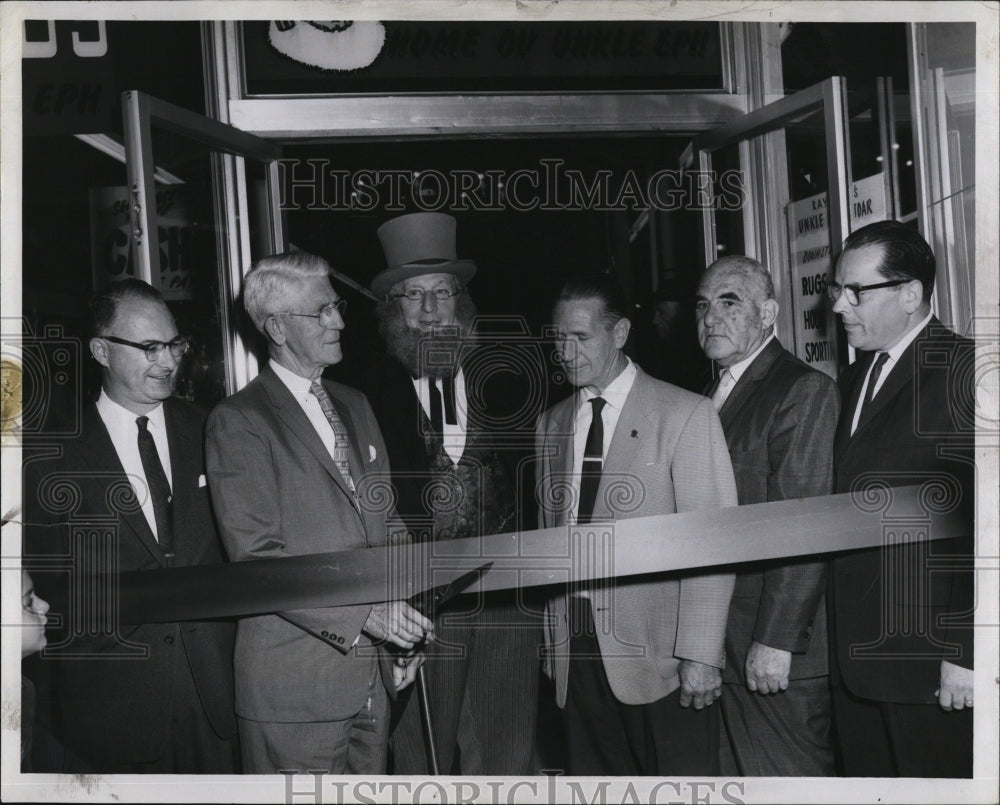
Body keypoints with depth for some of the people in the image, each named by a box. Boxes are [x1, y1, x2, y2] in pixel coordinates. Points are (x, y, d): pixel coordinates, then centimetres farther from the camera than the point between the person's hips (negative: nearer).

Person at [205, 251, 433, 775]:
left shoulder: (355, 406, 15)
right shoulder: (238, 421, -8)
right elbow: (257, 556, -16)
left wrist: (403, 635, 12)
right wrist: (364, 613, -22)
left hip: (374, 672, 6)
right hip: (294, 680, -6)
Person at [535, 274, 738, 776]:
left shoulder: (685, 415, -5)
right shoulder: (550, 424, 12)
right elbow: (550, 533, 14)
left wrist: (699, 654, -14)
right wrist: (553, 639, 10)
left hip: (659, 655, -4)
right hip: (577, 655, 4)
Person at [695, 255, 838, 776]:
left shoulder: (804, 391, -10)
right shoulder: (713, 397, 16)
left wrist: (776, 639, -19)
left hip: (780, 655, -8)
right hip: (721, 651, 8)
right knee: (739, 778, 15)